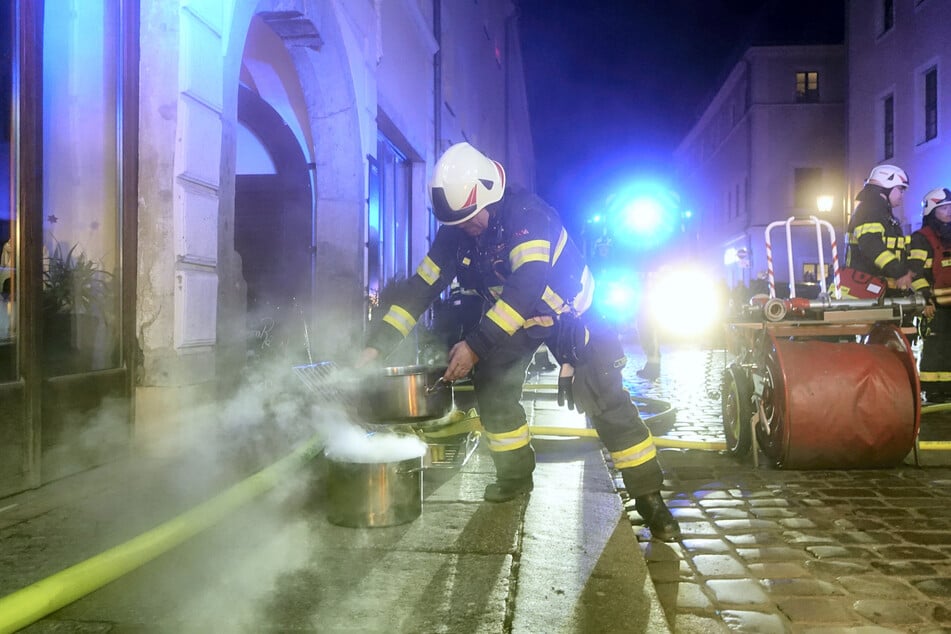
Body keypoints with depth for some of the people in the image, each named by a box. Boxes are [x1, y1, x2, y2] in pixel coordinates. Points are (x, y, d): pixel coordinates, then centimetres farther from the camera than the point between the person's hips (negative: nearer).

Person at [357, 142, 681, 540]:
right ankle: (515, 475, 16)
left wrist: (476, 344, -52)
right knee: (491, 386, -4)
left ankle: (649, 497, -4)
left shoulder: (526, 214, -34)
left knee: (606, 400, -13)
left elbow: (527, 285, -45)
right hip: (512, 315, 6)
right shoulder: (454, 232, -14)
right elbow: (421, 288, -12)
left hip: (568, 311, -6)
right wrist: (378, 343, -20)